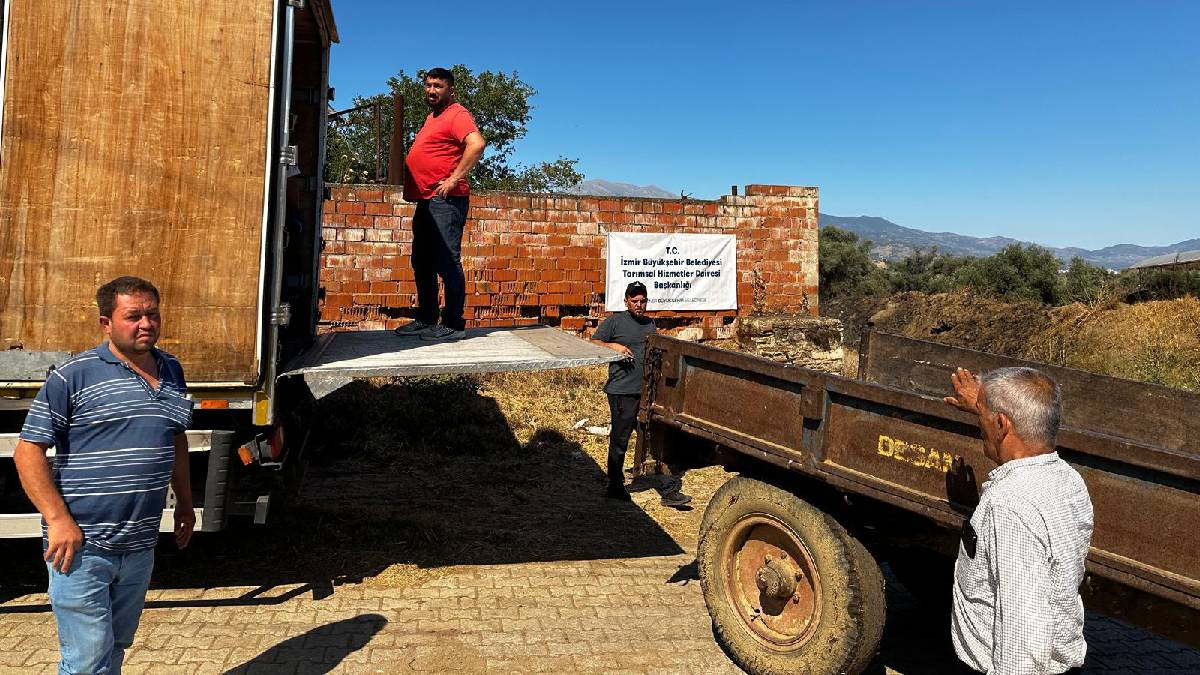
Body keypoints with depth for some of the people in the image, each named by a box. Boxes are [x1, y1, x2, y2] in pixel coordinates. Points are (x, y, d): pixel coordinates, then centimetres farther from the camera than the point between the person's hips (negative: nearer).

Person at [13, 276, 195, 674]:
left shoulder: (171, 371, 9)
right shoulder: (73, 377, -10)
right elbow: (28, 450, -10)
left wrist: (184, 504, 22)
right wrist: (58, 519, -17)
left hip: (140, 546, 6)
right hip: (82, 545, -6)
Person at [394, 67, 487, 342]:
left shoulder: (456, 114, -8)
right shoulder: (433, 117, 22)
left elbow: (477, 144, -25)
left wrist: (454, 179, -25)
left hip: (445, 201, -11)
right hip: (426, 202, 11)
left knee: (447, 262, -10)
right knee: (422, 262, 14)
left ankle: (453, 324, -6)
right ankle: (426, 320, 22)